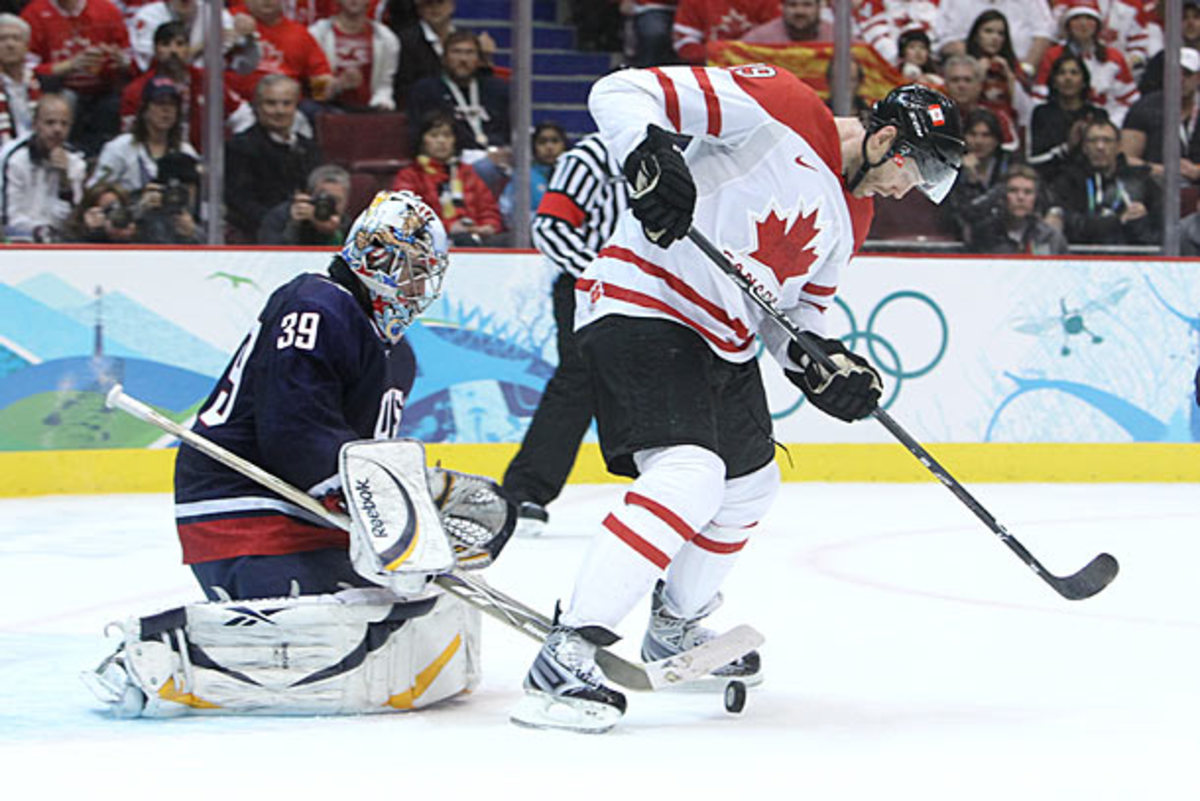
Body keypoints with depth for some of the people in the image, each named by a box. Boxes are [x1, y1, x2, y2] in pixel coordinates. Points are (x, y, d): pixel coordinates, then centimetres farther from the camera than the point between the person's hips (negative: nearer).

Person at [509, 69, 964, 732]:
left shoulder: (850, 218, 13)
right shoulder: (777, 108, -14)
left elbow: (795, 311, 20)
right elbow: (620, 92, -18)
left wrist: (821, 362, -1)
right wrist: (650, 155, -37)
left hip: (724, 340, 10)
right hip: (641, 308, -10)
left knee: (748, 488, 23)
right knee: (689, 476, -26)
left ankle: (676, 628, 47)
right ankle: (565, 654, -27)